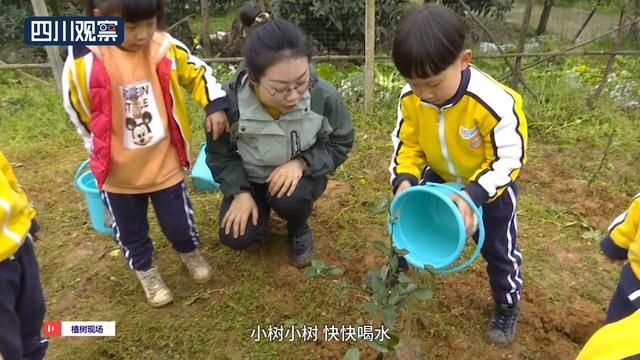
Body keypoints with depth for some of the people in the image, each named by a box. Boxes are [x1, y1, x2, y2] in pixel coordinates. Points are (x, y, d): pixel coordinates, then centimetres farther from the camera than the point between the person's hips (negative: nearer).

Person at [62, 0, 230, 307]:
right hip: (118, 171, 0)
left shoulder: (166, 49, -13)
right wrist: (103, 155, 6)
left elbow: (198, 73, 5)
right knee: (130, 229, 19)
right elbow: (78, 114, -3)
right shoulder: (83, 61, -18)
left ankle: (190, 253, 49)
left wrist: (216, 104, -9)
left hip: (164, 162, 1)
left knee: (178, 222, 16)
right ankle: (146, 271, 47)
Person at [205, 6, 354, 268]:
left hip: (300, 173, 0)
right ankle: (262, 208, 21)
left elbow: (340, 143, -12)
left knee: (289, 199, -33)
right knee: (236, 238, -15)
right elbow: (219, 155, -10)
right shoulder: (229, 99, -28)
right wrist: (240, 192, -22)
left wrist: (302, 163, -28)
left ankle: (299, 230, 5)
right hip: (250, 179, 1)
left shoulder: (322, 94, -28)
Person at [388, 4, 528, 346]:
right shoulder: (410, 98, -23)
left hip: (491, 184, -3)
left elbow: (507, 161, -27)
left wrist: (473, 196, -40)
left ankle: (507, 306, 35)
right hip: (440, 178, 4)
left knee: (498, 247, 8)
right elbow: (406, 146, -11)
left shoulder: (496, 103, -37)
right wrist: (405, 181, -30)